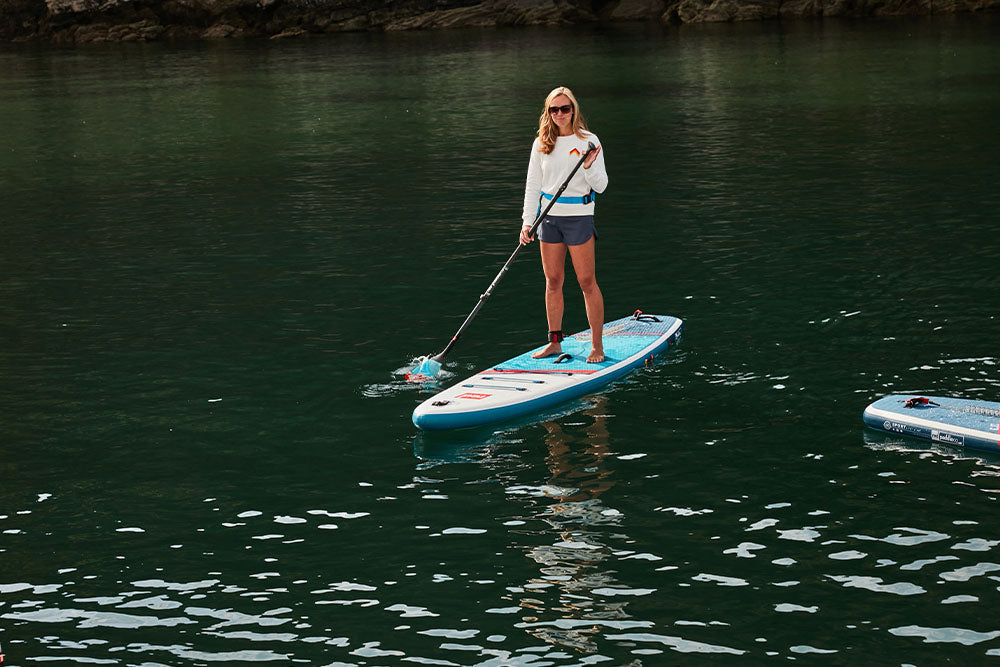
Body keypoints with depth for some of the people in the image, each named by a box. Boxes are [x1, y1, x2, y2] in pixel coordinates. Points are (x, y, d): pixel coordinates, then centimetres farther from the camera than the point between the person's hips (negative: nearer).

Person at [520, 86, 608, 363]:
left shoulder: (588, 141, -5)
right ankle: (554, 342, 17)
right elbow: (533, 184, 8)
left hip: (578, 215, -4)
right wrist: (527, 222, 1)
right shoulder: (542, 143, 6)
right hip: (549, 217, 4)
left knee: (587, 281, -3)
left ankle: (597, 345, 2)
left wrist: (589, 167, -26)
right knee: (553, 281, 9)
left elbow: (601, 186, -7)